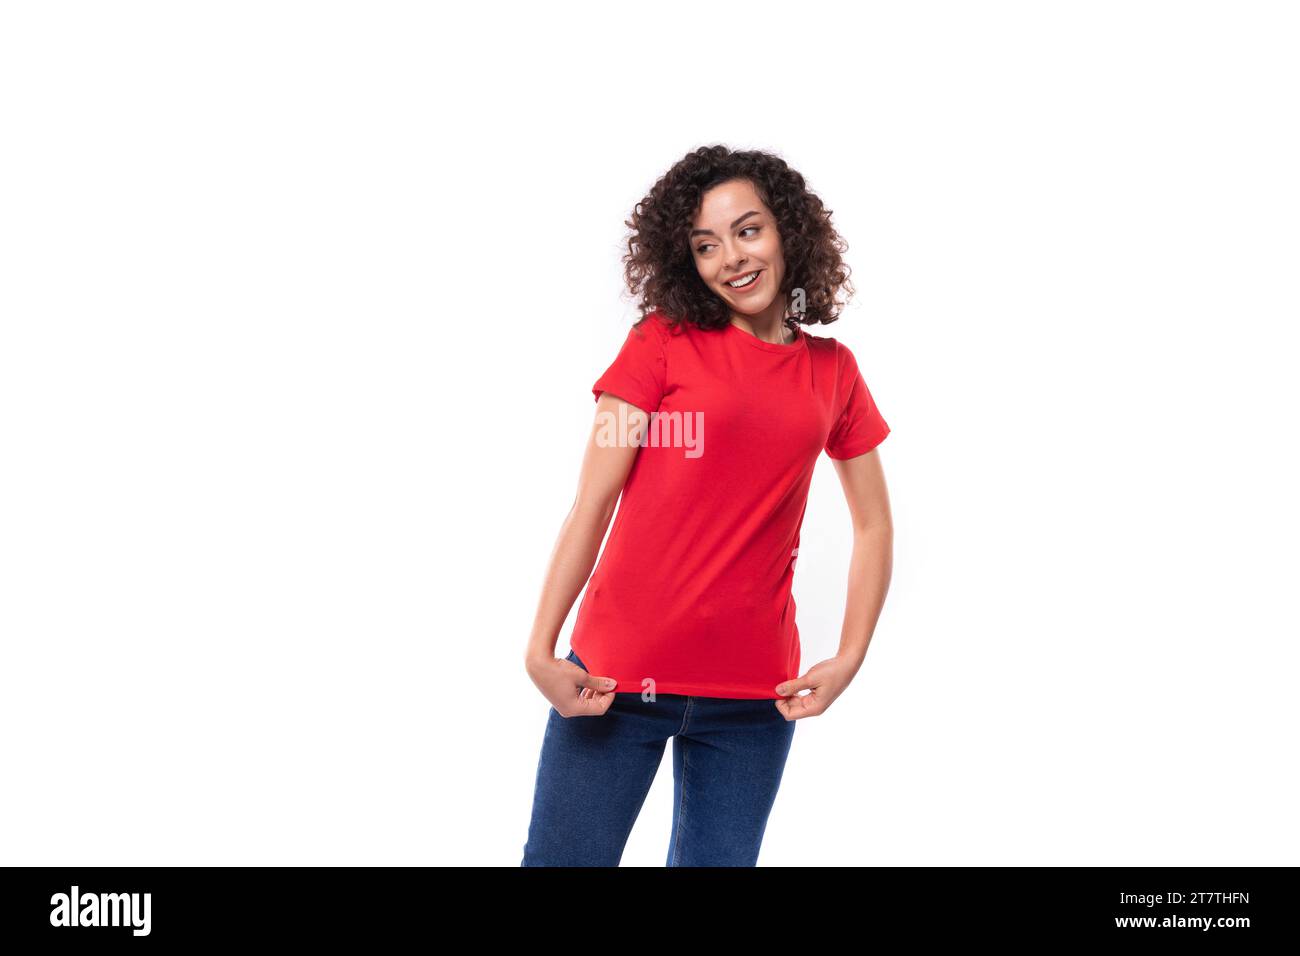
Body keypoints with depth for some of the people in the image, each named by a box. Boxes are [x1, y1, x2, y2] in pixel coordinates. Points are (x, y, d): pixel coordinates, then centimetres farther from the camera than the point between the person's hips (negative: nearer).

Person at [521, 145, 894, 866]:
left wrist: (849, 657, 0)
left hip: (753, 697, 3)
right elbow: (591, 504, -5)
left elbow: (875, 526, 13)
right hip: (617, 678, -2)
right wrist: (540, 648, -13)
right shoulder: (664, 342, 0)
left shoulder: (833, 372, 9)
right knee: (563, 858, 2)